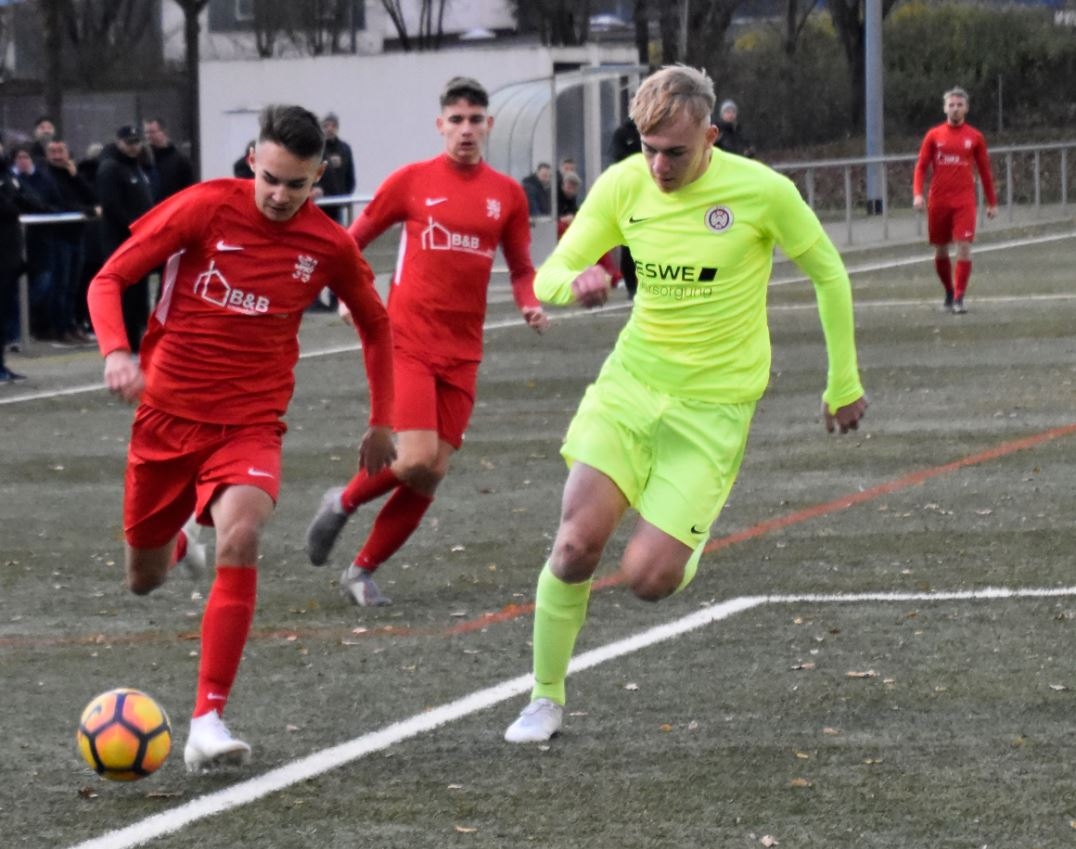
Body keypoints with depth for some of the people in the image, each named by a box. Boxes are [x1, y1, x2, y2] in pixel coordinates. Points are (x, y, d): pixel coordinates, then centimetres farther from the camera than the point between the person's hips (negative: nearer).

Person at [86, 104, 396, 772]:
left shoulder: (330, 246, -3)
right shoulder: (204, 208, -10)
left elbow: (376, 324, 17)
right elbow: (109, 280, -7)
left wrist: (382, 422, 16)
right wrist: (116, 353, -25)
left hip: (251, 424, -1)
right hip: (168, 415, 1)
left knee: (240, 539, -30)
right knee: (145, 580, 12)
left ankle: (209, 720, -28)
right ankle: (179, 542, 54)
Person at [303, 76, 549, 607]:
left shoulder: (507, 194, 7)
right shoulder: (412, 180, -1)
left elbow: (521, 267, 18)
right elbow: (350, 242, 6)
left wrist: (530, 303, -3)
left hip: (461, 355, 4)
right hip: (406, 341, -4)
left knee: (430, 475, 0)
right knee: (417, 459, -19)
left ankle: (362, 572, 16)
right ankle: (343, 503, 11)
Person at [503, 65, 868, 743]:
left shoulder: (763, 191, -13)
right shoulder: (622, 186, -4)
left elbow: (829, 274, 2)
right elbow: (547, 277, 1)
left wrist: (844, 385, 8)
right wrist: (575, 281, -25)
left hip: (713, 406, -3)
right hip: (630, 384, 3)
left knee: (648, 578, -13)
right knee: (577, 543, -16)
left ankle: (691, 540, 25)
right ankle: (547, 699, 4)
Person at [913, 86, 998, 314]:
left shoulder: (975, 137, 5)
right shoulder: (934, 135, 5)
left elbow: (985, 170, 11)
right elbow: (921, 166, 5)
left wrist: (992, 202, 12)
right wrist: (918, 193, -10)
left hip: (964, 200, -1)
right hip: (938, 201, 1)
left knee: (964, 247, -13)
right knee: (940, 250, 9)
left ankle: (959, 299, -12)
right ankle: (949, 293, 28)